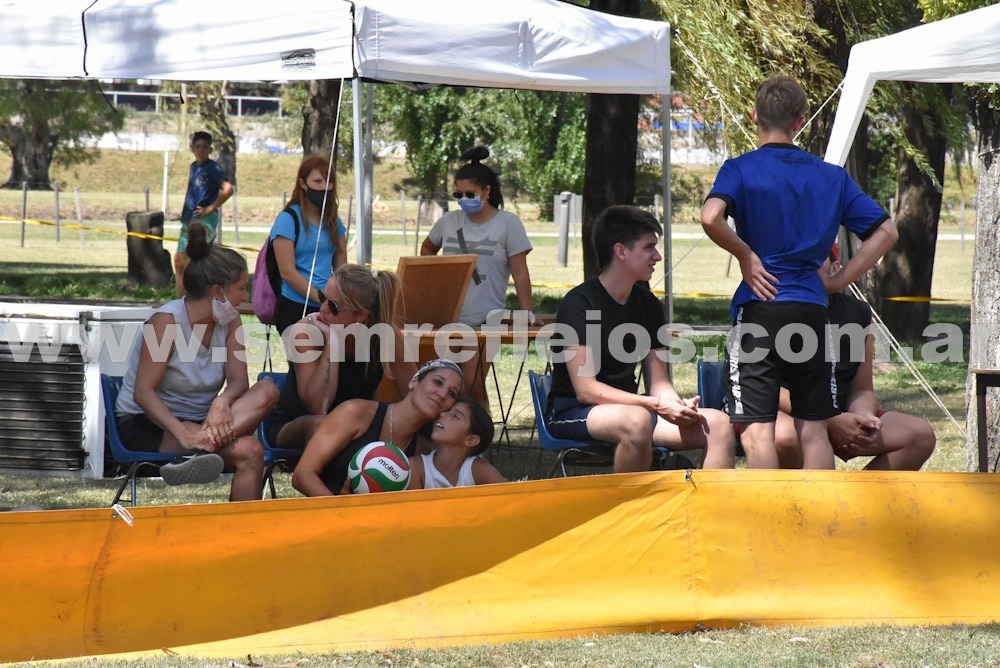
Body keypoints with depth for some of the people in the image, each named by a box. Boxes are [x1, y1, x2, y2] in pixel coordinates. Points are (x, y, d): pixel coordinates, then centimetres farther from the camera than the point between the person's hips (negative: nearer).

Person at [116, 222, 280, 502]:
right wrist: (182, 433, -40)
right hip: (144, 426, -7)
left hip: (197, 421, 7)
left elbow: (238, 380, -5)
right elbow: (143, 392, -22)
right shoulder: (167, 321, -15)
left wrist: (223, 401, -32)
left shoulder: (229, 321, 6)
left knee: (267, 391, -26)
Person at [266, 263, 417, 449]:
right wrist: (332, 341, -34)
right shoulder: (308, 331, -22)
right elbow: (318, 408, -30)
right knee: (320, 424, -36)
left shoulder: (385, 334, -16)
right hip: (292, 428, -2)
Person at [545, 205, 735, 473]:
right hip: (572, 412, -7)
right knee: (636, 420, -39)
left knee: (717, 423, -13)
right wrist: (657, 406, -27)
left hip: (627, 405, 7)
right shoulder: (579, 304, -14)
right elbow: (585, 389, -20)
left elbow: (658, 382, 9)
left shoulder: (649, 305, 8)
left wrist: (677, 406, -15)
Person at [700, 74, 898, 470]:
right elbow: (885, 232, 8)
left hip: (760, 305, -4)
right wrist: (838, 280, 7)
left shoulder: (741, 169, -1)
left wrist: (745, 255, -6)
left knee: (757, 430, -4)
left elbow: (711, 218, -21)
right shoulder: (832, 176, 11)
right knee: (813, 430, 9)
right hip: (811, 310, 4)